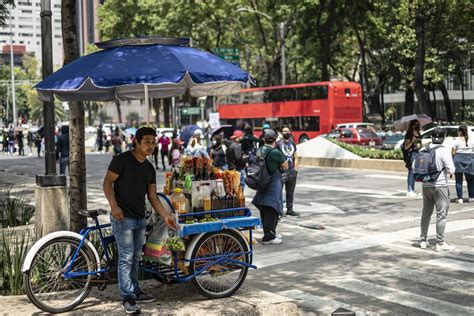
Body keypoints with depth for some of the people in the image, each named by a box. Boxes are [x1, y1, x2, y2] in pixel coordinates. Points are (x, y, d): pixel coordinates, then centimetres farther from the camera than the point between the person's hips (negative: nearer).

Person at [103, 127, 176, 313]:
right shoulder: (122, 159, -7)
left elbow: (152, 196, 13)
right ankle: (127, 298, -2)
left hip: (140, 219, 7)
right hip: (123, 218, -7)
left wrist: (165, 215, 3)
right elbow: (107, 182, -10)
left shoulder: (149, 168, 13)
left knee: (136, 258, 15)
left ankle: (135, 291, 26)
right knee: (126, 258, -7)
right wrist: (114, 205, -23)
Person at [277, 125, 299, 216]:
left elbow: (295, 158, 17)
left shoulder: (292, 143, 14)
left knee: (290, 192, 14)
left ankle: (289, 209, 23)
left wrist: (295, 169, 6)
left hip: (291, 172, 6)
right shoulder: (278, 143, -4)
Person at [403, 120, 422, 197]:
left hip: (417, 154, 7)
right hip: (411, 154, -7)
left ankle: (412, 190, 13)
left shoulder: (419, 135, 15)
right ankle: (409, 191, -6)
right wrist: (412, 142, -24)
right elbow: (405, 147, -11)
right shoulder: (409, 135, -7)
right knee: (411, 172, -9)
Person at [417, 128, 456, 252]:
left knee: (426, 213, 16)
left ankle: (423, 240, 23)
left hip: (426, 185, 5)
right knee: (441, 214, 2)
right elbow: (451, 170, -16)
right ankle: (440, 243, 4)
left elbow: (414, 166, 4)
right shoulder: (445, 151, -14)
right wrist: (443, 169, 5)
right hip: (440, 185, -5)